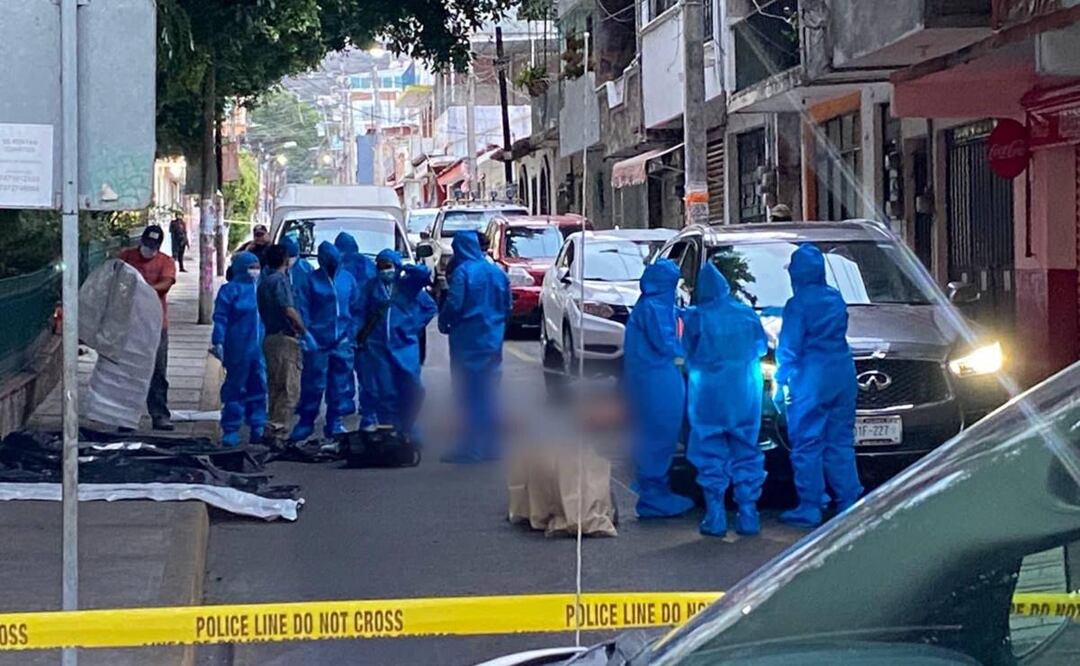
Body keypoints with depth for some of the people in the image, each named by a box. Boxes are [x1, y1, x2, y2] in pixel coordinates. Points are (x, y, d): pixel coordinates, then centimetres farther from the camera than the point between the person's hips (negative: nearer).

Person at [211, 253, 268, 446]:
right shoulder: (231, 289, -5)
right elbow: (220, 318, -7)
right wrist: (218, 342, -15)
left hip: (260, 349, 5)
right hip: (238, 349, -5)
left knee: (259, 388, 7)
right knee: (235, 388, 1)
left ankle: (258, 427, 13)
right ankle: (231, 430, 6)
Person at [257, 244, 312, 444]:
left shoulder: (263, 282, 20)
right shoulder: (280, 280, -8)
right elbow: (288, 310, -19)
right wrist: (304, 332, -11)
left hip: (270, 337, 9)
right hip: (285, 338, -9)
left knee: (275, 388, 11)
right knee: (290, 388, -10)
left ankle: (275, 428, 12)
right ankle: (277, 429, -19)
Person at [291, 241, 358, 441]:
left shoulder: (348, 279, 7)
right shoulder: (312, 281, -3)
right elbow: (304, 311, -4)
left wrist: (353, 334, 7)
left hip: (342, 341, 3)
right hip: (318, 341, -3)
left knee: (340, 384, 6)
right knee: (313, 383, -1)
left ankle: (335, 423, 16)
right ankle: (305, 422, 11)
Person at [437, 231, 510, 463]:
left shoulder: (463, 272, -14)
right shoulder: (497, 272, 8)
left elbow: (453, 304, -18)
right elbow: (507, 306, 13)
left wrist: (443, 323, 0)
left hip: (468, 342, -6)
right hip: (492, 341, 6)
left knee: (470, 394, -3)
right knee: (488, 394, 13)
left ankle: (470, 448, -3)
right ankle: (490, 446, 17)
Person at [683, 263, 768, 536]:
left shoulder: (695, 317, -7)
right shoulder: (747, 314, 2)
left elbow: (689, 355, 3)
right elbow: (761, 347, 15)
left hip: (709, 395, -2)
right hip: (745, 394, 2)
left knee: (711, 456, 4)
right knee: (746, 454, 9)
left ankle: (715, 516, 0)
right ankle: (748, 514, 7)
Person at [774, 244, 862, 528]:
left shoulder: (798, 304, -10)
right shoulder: (836, 299, 10)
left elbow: (789, 347, -10)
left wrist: (781, 381, -4)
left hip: (811, 379, -6)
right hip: (842, 375, 6)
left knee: (807, 444, -1)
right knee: (840, 441, 11)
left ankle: (809, 508, -1)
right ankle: (850, 501, 11)